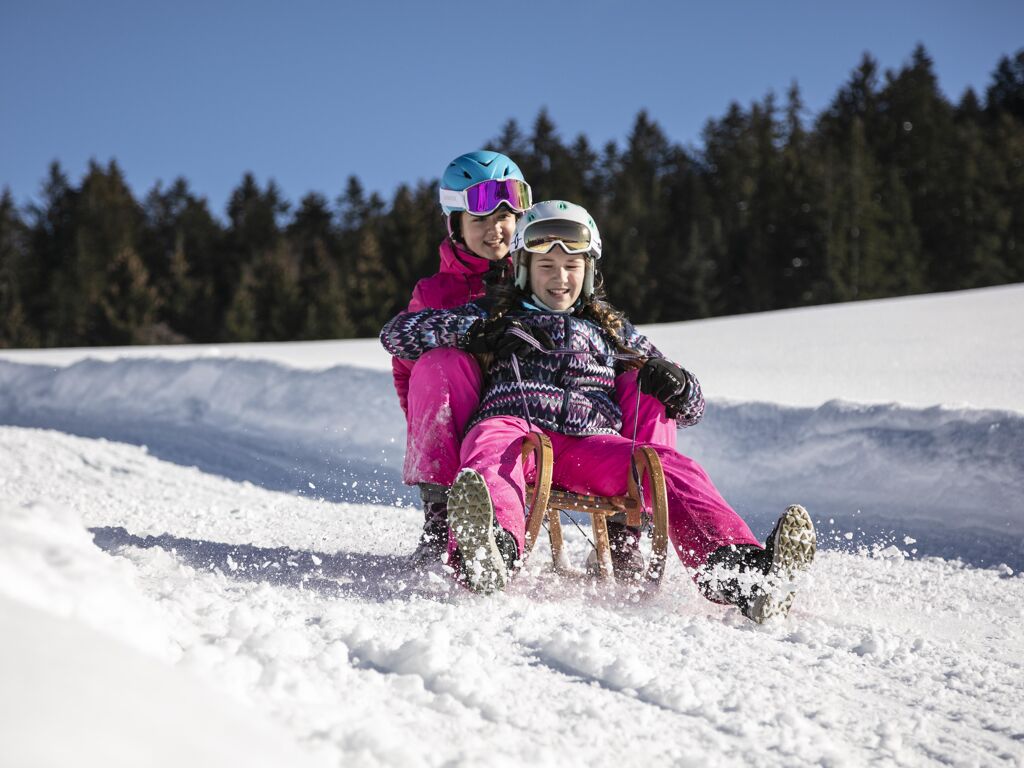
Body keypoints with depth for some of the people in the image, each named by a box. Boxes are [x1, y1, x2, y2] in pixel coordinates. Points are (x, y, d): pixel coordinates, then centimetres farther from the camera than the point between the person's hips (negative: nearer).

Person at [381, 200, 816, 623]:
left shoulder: (612, 331, 33)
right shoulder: (495, 315, 28)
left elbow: (691, 408, 33)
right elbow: (398, 332, 19)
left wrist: (676, 385, 6)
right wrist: (476, 332, 3)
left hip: (592, 443, 2)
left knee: (673, 470, -28)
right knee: (491, 450, -39)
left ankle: (736, 573, -54)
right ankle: (493, 552, -71)